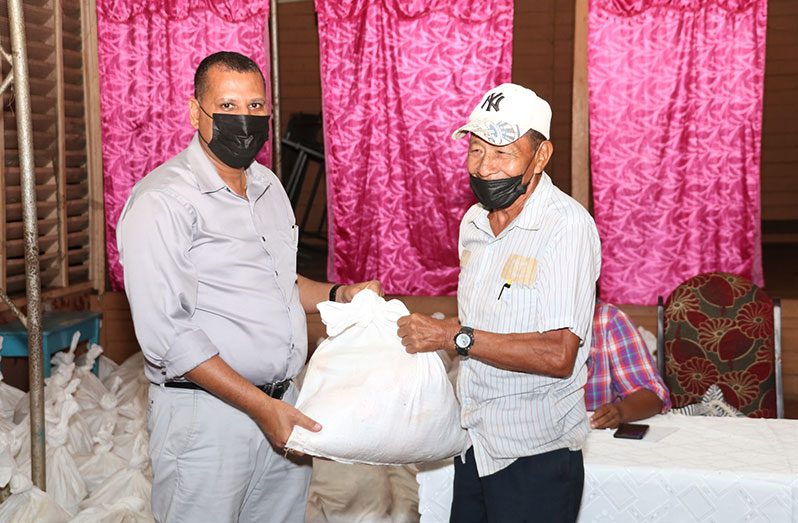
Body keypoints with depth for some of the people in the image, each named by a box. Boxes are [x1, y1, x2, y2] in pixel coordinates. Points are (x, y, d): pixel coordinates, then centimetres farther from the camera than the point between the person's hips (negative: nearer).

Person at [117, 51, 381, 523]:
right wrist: (260, 405, -20)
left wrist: (339, 295, 8)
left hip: (282, 404, 7)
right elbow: (166, 332, -20)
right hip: (207, 413, -7)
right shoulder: (162, 200, -14)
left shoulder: (268, 186, 12)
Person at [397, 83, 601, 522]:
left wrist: (454, 335, -23)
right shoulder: (474, 221, 7)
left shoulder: (567, 227, -18)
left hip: (535, 453, -7)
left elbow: (557, 355, -26)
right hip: (474, 443, 7)